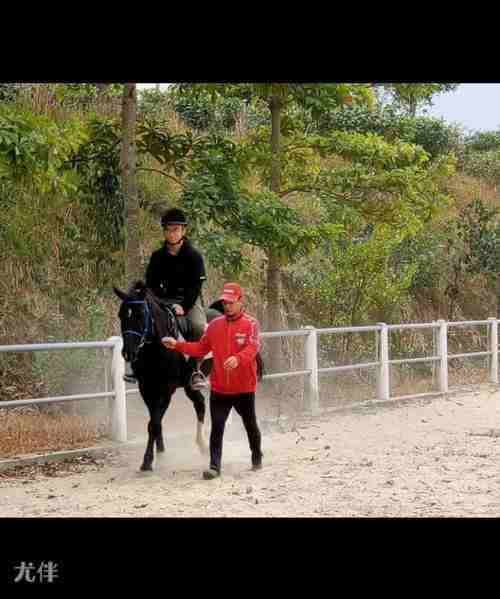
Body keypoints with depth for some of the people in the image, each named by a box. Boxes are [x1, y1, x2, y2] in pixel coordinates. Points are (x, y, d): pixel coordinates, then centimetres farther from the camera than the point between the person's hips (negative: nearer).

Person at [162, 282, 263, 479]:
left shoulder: (250, 324, -8)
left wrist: (237, 358, -43)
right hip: (219, 388, 3)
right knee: (217, 428, -3)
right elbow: (200, 348, 11)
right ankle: (214, 466, 1)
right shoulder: (215, 324, 6)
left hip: (244, 387, -3)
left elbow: (252, 347, -24)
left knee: (250, 425, 16)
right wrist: (177, 345, -1)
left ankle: (257, 458, 38)